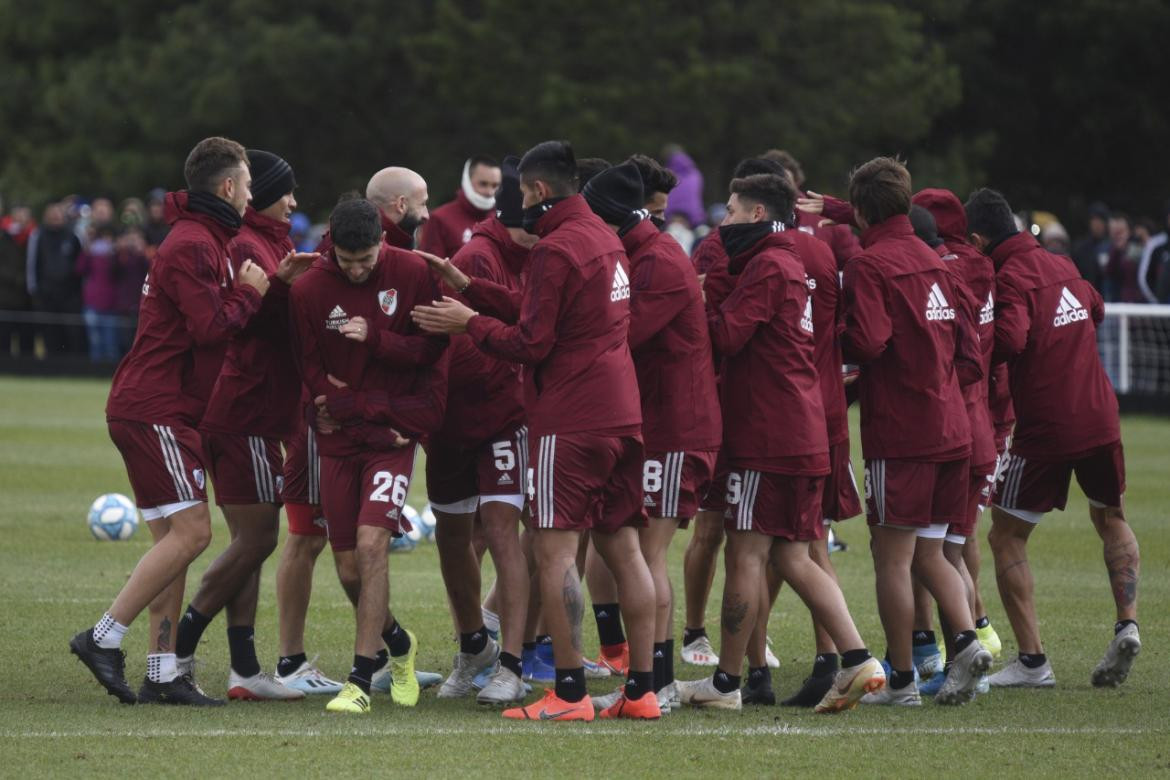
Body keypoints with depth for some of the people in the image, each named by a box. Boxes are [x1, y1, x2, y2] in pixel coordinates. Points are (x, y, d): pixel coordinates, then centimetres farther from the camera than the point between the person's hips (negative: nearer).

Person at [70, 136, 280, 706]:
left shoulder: (202, 241, 21)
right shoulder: (193, 245, -13)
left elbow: (213, 320, 17)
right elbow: (211, 328, -20)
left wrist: (251, 287, 6)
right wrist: (250, 294, -6)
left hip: (156, 411, 11)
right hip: (155, 409, -11)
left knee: (173, 540, 7)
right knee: (190, 532, -13)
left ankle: (163, 673, 5)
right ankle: (104, 639, -13)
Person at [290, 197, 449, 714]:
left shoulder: (413, 274, -6)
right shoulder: (308, 290, -5)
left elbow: (433, 350, -2)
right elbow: (314, 377, -3)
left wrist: (376, 339, -18)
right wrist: (383, 414, -12)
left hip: (394, 436, -2)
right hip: (338, 438, 2)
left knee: (371, 542, -18)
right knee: (348, 565, 2)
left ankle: (361, 680, -13)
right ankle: (397, 643, 33)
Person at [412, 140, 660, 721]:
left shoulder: (556, 250, -13)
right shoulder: (607, 241, 15)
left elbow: (531, 344, -14)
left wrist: (469, 323, -3)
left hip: (569, 420, -9)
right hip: (621, 413, 9)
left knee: (555, 550, -7)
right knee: (622, 547, 9)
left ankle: (570, 692, -11)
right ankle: (642, 689, 9)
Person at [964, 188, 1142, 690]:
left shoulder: (1011, 276, -12)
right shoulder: (1062, 266, 12)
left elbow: (1009, 340, -27)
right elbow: (1096, 311, 30)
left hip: (1043, 429, -7)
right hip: (1099, 417, 7)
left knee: (1006, 537, 6)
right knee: (1110, 518, 27)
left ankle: (1032, 661, 1)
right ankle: (1127, 624, 9)